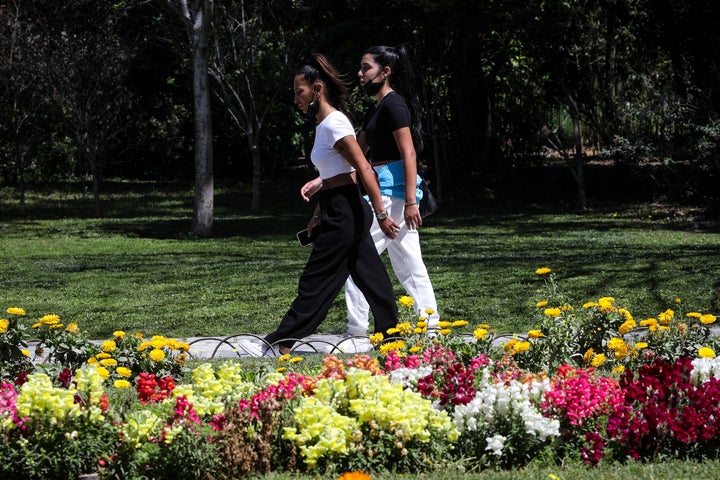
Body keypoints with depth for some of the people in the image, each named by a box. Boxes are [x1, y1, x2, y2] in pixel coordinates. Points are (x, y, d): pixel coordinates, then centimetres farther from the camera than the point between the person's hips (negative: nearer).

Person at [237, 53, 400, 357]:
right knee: (371, 278, 10)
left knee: (315, 283, -4)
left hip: (343, 214, -10)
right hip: (338, 211, 10)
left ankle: (280, 345, -2)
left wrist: (381, 214, -21)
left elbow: (364, 170, -19)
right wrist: (319, 215, 17)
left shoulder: (334, 124, -15)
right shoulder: (323, 124, 15)